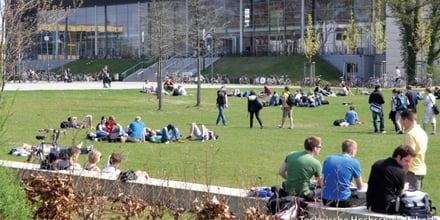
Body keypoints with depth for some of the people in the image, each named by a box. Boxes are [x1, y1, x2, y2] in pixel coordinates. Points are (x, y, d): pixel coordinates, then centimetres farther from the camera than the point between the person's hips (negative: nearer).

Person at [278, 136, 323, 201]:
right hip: (303, 195, -7)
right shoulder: (316, 163, -11)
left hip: (289, 191, 7)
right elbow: (321, 184, -1)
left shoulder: (291, 154, 3)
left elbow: (281, 172, 7)